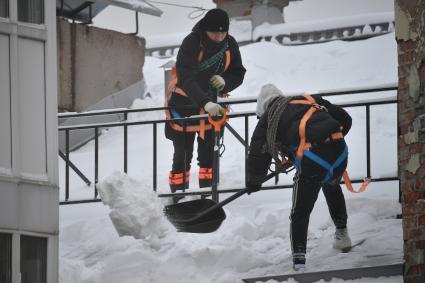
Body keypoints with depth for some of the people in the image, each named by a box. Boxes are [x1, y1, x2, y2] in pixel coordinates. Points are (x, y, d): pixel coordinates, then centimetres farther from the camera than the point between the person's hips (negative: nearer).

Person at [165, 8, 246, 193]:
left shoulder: (230, 44, -7)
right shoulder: (191, 43, -25)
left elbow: (238, 74, 5)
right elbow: (185, 79, -35)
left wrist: (224, 81, -19)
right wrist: (205, 103, -48)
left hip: (211, 103, 5)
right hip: (184, 102, -5)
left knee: (209, 152, 9)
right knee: (183, 154, -2)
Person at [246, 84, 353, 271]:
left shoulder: (267, 119, 18)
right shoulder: (311, 100, 27)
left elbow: (258, 152, 19)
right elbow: (345, 120, 28)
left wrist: (253, 182, 34)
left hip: (311, 160, -4)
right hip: (339, 152, 4)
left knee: (300, 212, 10)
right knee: (332, 188, 37)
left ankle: (299, 259, 2)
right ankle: (342, 233, 44)